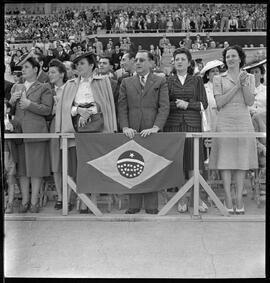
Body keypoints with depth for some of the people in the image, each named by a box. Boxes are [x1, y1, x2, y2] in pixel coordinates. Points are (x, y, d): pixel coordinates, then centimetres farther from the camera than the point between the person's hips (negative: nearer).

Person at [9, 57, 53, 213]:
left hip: (36, 131, -4)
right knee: (22, 167, 6)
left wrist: (29, 104, -13)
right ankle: (25, 201, 14)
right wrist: (12, 101, 0)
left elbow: (47, 109, -6)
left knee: (36, 167, -2)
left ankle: (34, 202, 6)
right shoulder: (16, 87, 18)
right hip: (19, 131, 4)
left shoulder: (44, 88, 3)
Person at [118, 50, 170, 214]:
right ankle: (134, 205, 10)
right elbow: (122, 107, 9)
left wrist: (155, 127, -15)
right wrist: (125, 127, -6)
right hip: (132, 132, 2)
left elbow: (164, 107, -2)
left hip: (152, 132, -2)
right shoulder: (126, 83, 15)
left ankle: (151, 206, 7)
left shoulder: (160, 82, 8)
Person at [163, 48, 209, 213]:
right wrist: (176, 104, -10)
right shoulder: (168, 81, 9)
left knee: (193, 162, -4)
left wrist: (187, 104, -8)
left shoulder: (196, 80, 10)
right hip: (173, 124, 0)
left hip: (192, 124, 0)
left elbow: (204, 104, 5)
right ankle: (183, 198, 8)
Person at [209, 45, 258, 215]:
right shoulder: (219, 79, 7)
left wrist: (244, 83, -10)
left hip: (243, 122, 1)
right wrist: (236, 86, -9)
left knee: (242, 159, 1)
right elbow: (219, 103, -5)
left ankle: (239, 199, 5)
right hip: (225, 122, -1)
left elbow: (250, 102, 0)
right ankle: (228, 199, 1)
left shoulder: (249, 77, 11)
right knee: (225, 160, -4)